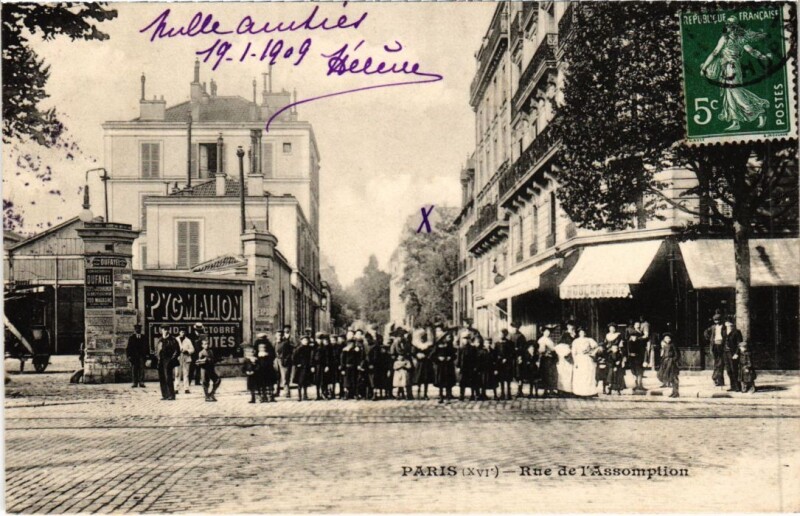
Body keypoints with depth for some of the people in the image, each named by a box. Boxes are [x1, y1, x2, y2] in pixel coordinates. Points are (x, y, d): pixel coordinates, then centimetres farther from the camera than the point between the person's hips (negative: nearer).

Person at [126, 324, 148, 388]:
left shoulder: (144, 337, 11)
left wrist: (147, 354, 4)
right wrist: (129, 356, -4)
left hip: (142, 356, 1)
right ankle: (135, 383, 5)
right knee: (134, 369, 0)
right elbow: (128, 348, 4)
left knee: (141, 369, -5)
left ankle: (141, 382, -2)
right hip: (133, 356, -1)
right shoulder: (131, 338, 6)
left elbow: (147, 347, 14)